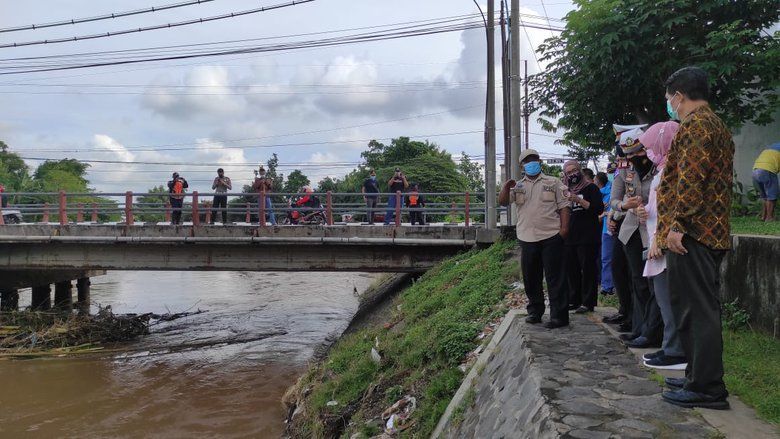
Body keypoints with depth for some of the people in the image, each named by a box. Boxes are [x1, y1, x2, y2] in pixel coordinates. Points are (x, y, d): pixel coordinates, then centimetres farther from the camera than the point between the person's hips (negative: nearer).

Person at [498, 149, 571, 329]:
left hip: (551, 237, -3)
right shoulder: (518, 186, 13)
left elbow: (564, 206, 5)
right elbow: (502, 202, 1)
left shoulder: (553, 183, 8)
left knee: (555, 277, -3)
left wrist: (564, 228, -8)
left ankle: (559, 315, 2)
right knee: (530, 278, 11)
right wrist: (506, 187, -18)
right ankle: (534, 311, 25)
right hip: (527, 239, 3)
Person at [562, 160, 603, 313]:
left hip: (588, 236, -6)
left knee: (588, 269, -3)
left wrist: (579, 200, -18)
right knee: (571, 269, 8)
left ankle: (587, 302, 3)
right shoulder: (567, 191, 17)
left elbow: (599, 209, -12)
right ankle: (574, 300, 18)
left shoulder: (590, 188, 0)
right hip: (570, 236, 6)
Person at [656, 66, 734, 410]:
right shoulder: (717, 125, 23)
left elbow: (691, 177, -21)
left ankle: (706, 388, -3)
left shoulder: (694, 123, -9)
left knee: (696, 309, -8)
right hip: (713, 231, 11)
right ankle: (700, 377, 23)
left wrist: (677, 224, -21)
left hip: (693, 231, -11)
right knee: (701, 308, 15)